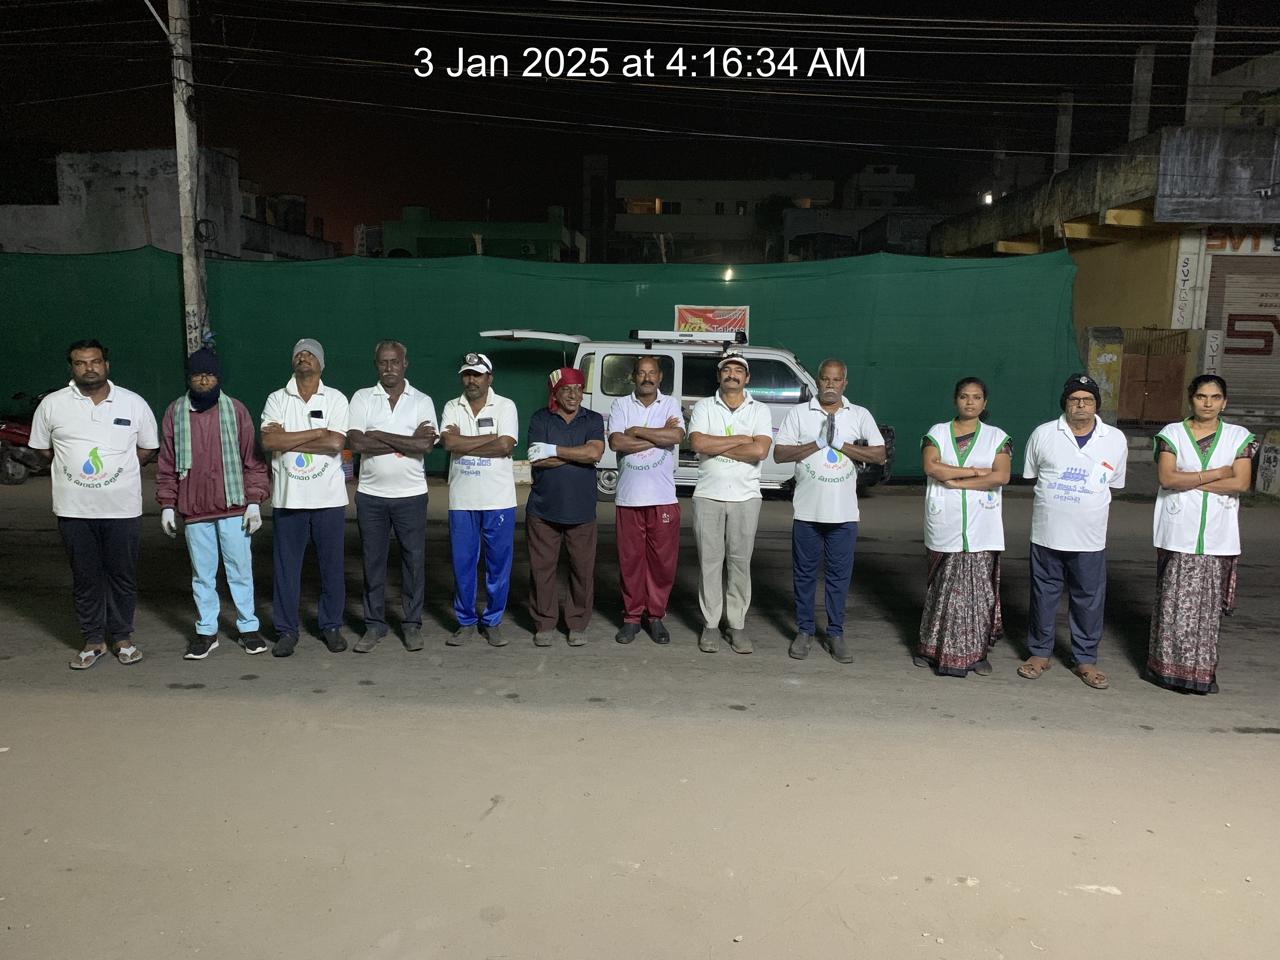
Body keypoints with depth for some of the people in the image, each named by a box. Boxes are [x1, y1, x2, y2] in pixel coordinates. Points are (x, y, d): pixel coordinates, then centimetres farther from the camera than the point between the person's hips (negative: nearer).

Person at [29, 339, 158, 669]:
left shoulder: (134, 403, 0)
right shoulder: (52, 404, 0)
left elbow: (148, 447, 10)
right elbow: (42, 447, 13)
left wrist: (118, 470, 4)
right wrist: (75, 468, 6)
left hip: (123, 508, 0)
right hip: (74, 509, 1)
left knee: (123, 576, 8)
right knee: (85, 578, 9)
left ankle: (122, 638, 22)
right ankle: (93, 641, 22)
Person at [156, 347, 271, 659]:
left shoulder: (235, 409, 0)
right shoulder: (175, 412, 4)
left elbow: (252, 458, 0)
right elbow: (166, 463, 8)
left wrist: (254, 502, -4)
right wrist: (167, 504, 5)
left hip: (233, 506, -2)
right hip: (194, 509, 2)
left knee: (240, 570, 5)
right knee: (202, 573, 10)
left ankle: (248, 627, 18)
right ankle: (206, 631, 22)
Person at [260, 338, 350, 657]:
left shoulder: (336, 399, 1)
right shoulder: (277, 400, 4)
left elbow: (336, 444, -13)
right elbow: (268, 441, -12)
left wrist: (287, 439, -11)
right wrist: (317, 432, -13)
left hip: (329, 498, -1)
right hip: (288, 498, 1)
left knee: (331, 565, 8)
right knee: (285, 566, 7)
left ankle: (331, 626, 22)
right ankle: (286, 630, 19)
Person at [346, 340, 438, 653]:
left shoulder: (422, 401, 2)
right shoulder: (362, 398, 3)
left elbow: (426, 446, -13)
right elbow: (355, 443, -11)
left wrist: (378, 435, -13)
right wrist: (408, 440, -13)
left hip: (411, 495, 0)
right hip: (370, 495, 1)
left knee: (414, 560, 5)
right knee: (373, 560, 8)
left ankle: (412, 624, 18)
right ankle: (374, 625, 20)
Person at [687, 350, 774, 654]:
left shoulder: (760, 410, 4)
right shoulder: (704, 407, 5)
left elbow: (760, 450, -13)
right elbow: (697, 443, -13)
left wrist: (715, 447, -10)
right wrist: (740, 439, -10)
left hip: (745, 496, 0)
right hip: (708, 495, 0)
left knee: (740, 561, 4)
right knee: (710, 561, 3)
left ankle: (738, 625, 13)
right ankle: (710, 625, 12)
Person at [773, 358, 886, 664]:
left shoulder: (860, 415, 7)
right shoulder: (799, 413, 3)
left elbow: (879, 454, 0)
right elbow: (779, 454, -2)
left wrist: (841, 445, -10)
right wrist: (816, 444, -12)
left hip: (844, 512, 1)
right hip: (807, 509, 0)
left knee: (840, 574, 6)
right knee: (805, 573, 7)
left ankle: (836, 633, 17)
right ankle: (804, 630, 20)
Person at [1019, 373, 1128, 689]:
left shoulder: (1116, 440, 2)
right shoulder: (1043, 434, 0)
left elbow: (1113, 484, 13)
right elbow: (1031, 476, 11)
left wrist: (1089, 507, 9)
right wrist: (1052, 503, 10)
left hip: (1090, 539, 1)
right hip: (1047, 534, 0)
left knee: (1089, 600, 8)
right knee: (1043, 596, 10)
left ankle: (1085, 659, 23)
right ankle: (1039, 652, 25)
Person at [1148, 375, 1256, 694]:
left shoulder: (1239, 437, 6)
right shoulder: (1172, 433, 2)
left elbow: (1241, 483, -7)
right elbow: (1167, 478, -11)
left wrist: (1189, 481, -10)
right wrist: (1217, 473, -10)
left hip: (1218, 538, 1)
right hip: (1178, 535, -1)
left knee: (1209, 604, 5)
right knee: (1173, 603, 2)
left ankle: (1202, 669, 16)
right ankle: (1169, 666, 12)